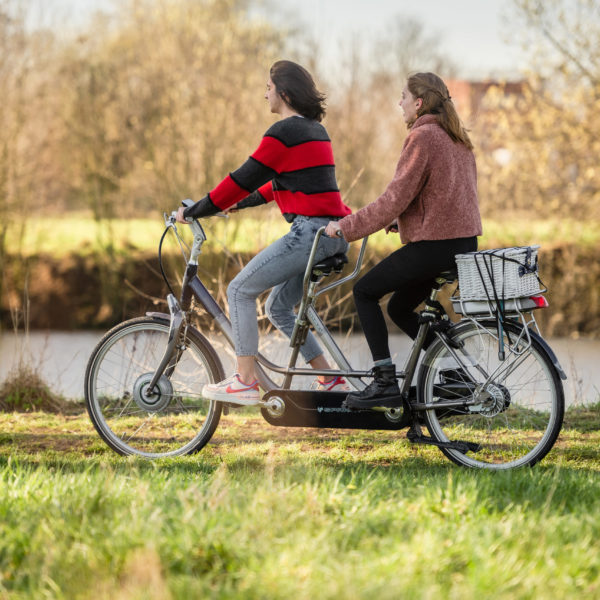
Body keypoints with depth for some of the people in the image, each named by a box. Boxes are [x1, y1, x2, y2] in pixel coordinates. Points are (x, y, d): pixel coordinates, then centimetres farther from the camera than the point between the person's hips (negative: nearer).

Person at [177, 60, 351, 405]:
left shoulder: (285, 131, -10)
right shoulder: (314, 130, 20)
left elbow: (245, 179, -10)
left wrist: (195, 211, -2)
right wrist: (236, 205, 34)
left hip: (311, 230, -10)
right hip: (335, 234, 10)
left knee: (240, 291, -2)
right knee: (279, 307, 17)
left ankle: (246, 383, -4)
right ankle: (331, 382, 12)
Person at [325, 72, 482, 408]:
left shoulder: (423, 137, -13)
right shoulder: (457, 138, 15)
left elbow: (396, 198, -17)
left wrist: (346, 227, -11)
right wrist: (404, 219, 23)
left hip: (433, 244, -9)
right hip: (465, 242, 9)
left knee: (365, 291, 5)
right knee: (400, 308, 21)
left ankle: (386, 382, -2)